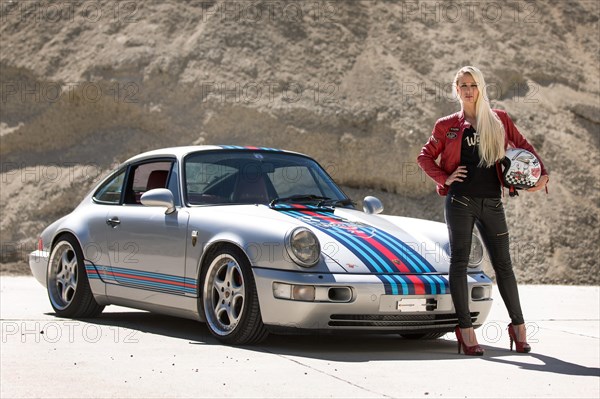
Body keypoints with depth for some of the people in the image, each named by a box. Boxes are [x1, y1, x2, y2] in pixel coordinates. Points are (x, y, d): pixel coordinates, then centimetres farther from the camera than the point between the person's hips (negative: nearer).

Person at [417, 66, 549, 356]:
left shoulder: (499, 120, 11)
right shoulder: (448, 125, 7)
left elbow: (522, 146, 16)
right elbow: (425, 156, 12)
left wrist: (542, 173, 3)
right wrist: (445, 179, -2)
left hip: (492, 203, 1)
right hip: (460, 201, -1)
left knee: (503, 264, 4)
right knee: (459, 262, -2)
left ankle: (518, 326, 14)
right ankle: (465, 330, 2)